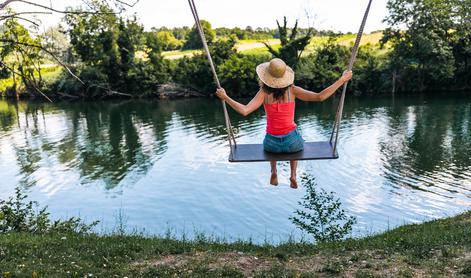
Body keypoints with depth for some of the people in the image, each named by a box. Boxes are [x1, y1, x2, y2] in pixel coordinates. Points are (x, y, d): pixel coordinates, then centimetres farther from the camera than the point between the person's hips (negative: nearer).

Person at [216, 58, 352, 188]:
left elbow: (244, 111, -24)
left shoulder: (264, 92, -13)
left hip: (272, 144, 0)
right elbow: (320, 97, -17)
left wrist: (225, 97, -13)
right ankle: (293, 174, 20)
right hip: (293, 142, 0)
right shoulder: (292, 90, -11)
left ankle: (274, 171, 20)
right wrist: (342, 80, -10)